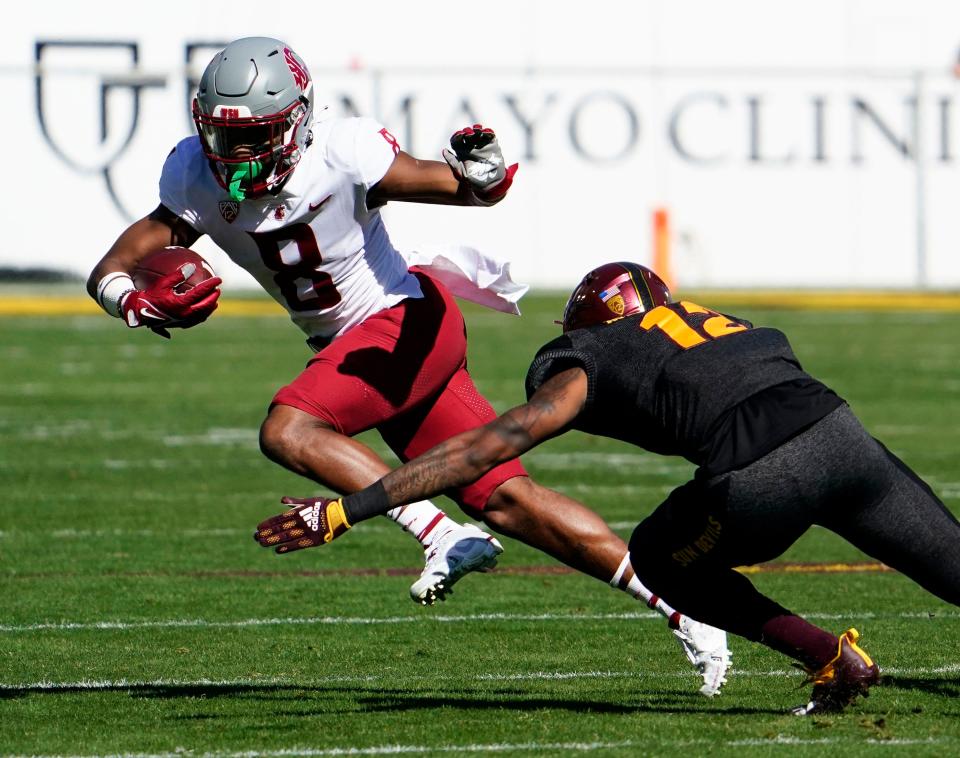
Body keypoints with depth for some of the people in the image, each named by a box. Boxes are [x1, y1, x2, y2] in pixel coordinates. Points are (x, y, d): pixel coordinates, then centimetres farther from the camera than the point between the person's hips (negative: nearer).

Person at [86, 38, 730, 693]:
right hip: (349, 344, 6)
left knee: (289, 431, -26)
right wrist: (144, 307, -32)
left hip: (408, 322, -6)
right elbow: (110, 272, -10)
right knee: (506, 500, 4)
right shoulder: (198, 180, -8)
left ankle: (447, 537, -22)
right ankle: (680, 611, 8)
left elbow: (480, 190, -18)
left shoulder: (343, 153, -23)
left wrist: (481, 173, -42)